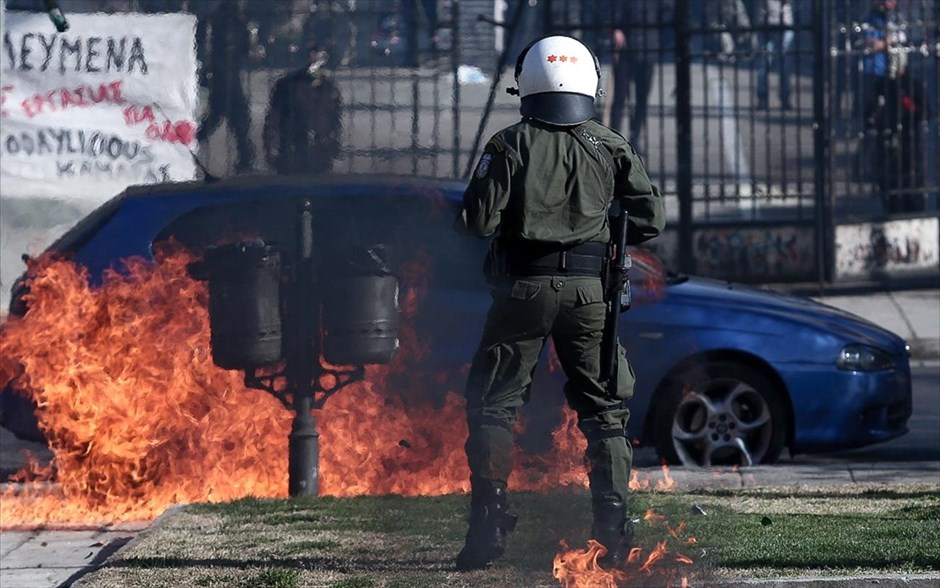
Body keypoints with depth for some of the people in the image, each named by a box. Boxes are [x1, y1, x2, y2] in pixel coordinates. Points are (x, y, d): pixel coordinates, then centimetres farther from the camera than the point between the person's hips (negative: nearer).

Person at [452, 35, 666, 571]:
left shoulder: (511, 145, -3)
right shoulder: (612, 147, 5)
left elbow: (479, 220, -9)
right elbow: (651, 220, 3)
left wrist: (463, 220, 14)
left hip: (523, 288, -2)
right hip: (588, 291, 2)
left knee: (492, 406, 7)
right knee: (605, 410, 13)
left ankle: (488, 531, 0)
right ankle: (614, 528, 7)